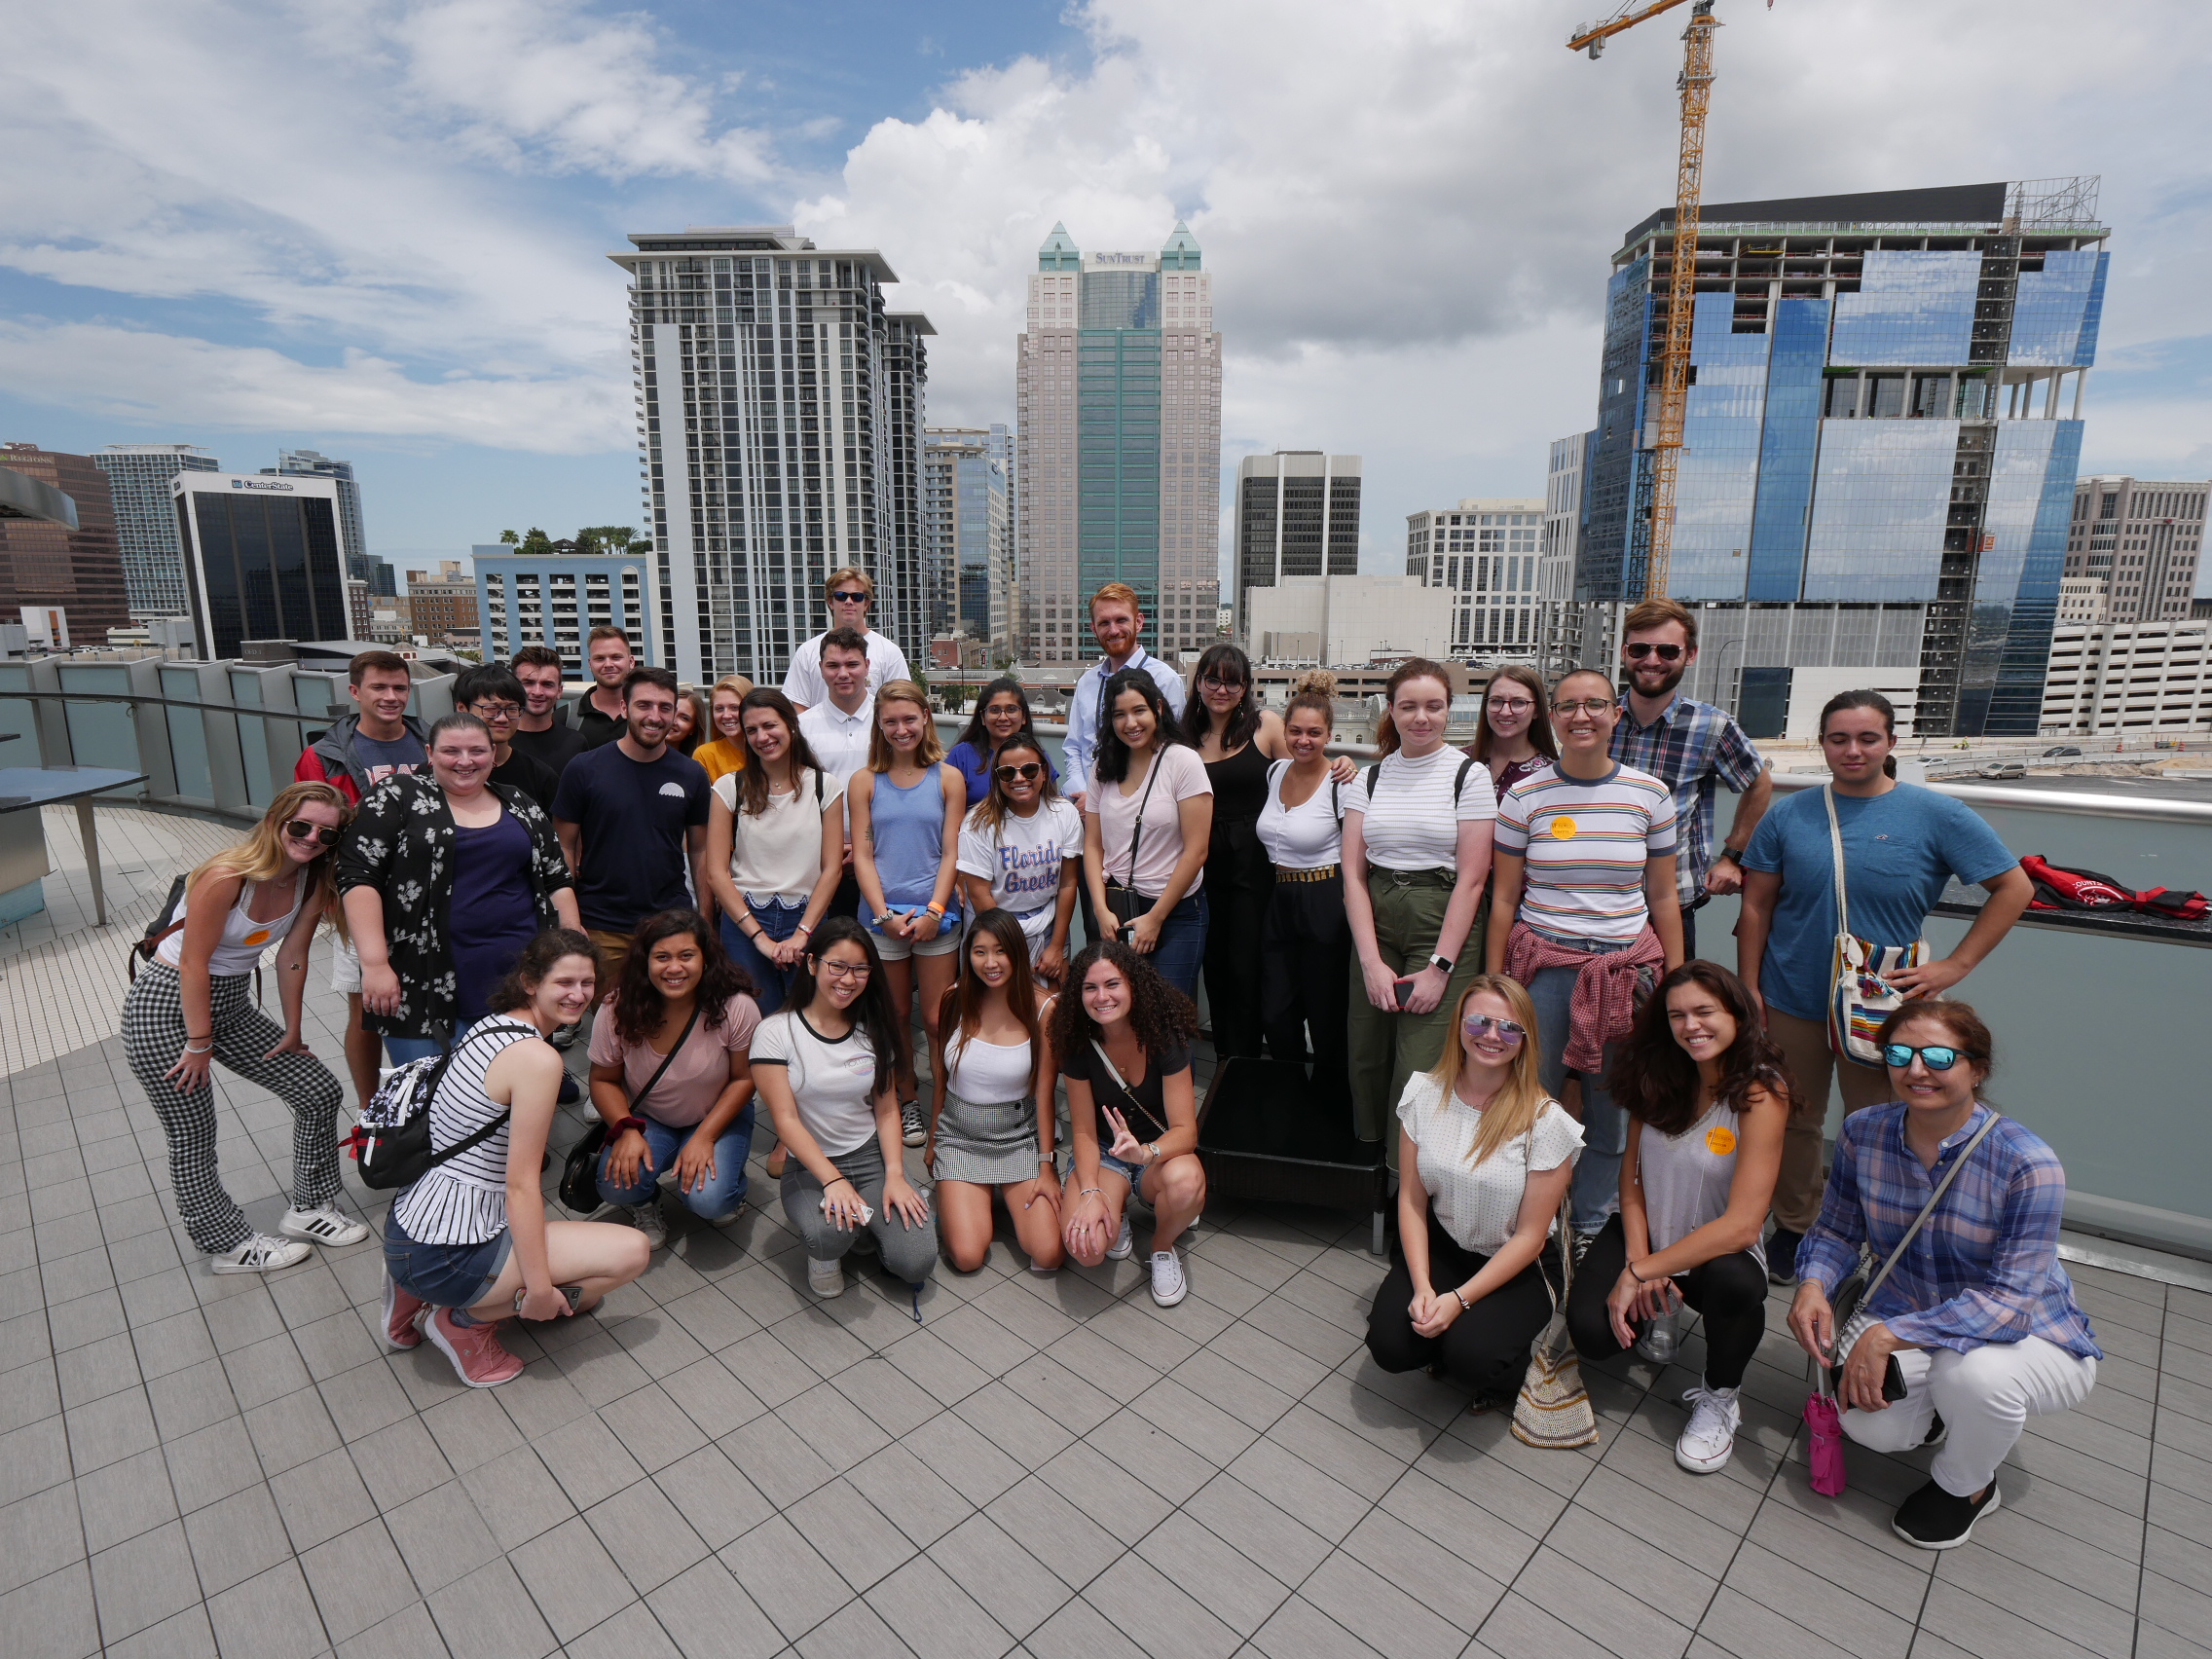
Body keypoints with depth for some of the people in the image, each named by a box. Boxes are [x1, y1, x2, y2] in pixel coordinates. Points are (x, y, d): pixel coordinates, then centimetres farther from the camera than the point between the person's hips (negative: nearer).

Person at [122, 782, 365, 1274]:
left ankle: (309, 1209, 23)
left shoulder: (313, 883, -6)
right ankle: (230, 1244, 23)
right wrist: (199, 1045, -14)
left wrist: (293, 1032, 7)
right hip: (165, 1010, -7)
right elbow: (193, 965, -21)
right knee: (193, 1141, 4)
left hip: (232, 1006, 7)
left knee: (321, 1093, 5)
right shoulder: (227, 876, -26)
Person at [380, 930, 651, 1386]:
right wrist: (538, 1285, -14)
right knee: (632, 1251, -6)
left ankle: (419, 1293, 16)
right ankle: (467, 1321, 1)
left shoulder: (490, 1027, 6)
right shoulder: (538, 1058, -22)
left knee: (578, 1296, 27)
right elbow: (522, 1185, -20)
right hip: (444, 1257, -9)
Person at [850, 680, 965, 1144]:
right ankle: (906, 1101, 26)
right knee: (896, 1016, 10)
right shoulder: (865, 782, 4)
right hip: (882, 915, 1)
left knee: (938, 1018, 1)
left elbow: (951, 853, 1)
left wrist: (933, 910, -10)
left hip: (937, 915, -1)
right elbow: (862, 855, 1)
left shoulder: (947, 778, 3)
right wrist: (886, 914, -9)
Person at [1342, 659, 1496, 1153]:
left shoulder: (1469, 775, -1)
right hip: (1375, 925, 3)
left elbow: (1472, 878, -5)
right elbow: (1353, 874, 3)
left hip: (1444, 927, -3)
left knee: (1420, 1073, -8)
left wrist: (1439, 967, -11)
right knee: (1367, 1062, 6)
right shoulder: (1369, 778, 8)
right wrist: (1372, 963, -7)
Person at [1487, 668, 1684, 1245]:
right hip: (1544, 967, -1)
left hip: (1627, 970, 2)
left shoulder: (1650, 795, 3)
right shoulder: (1524, 796, -1)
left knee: (1613, 1112, 10)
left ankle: (1592, 1230, 31)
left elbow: (1663, 898, 8)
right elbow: (1504, 898, 2)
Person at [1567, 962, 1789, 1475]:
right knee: (1592, 1334, -21)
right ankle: (1657, 1308, 17)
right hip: (1646, 1235, 3)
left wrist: (1639, 1274, -24)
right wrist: (1637, 1260, -16)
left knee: (1733, 1282, -38)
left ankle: (1720, 1396, -4)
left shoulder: (1760, 1093, -20)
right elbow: (1631, 1176, 0)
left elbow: (1742, 1225, -25)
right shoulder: (1658, 1077, -4)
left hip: (1717, 1251, -3)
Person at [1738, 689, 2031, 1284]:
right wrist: (1749, 988, 0)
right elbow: (1756, 905, 3)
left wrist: (1955, 966, -6)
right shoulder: (1790, 815, 0)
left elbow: (2015, 887, 0)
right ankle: (1792, 1228, 33)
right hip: (1793, 1003, 2)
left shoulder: (1935, 815, -5)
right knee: (1794, 1121, 15)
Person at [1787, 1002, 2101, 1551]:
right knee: (1871, 1424, -23)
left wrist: (1890, 1336, -37)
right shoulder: (1862, 1132, -11)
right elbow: (1836, 1230, 0)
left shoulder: (2028, 1164, -25)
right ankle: (1936, 1404, 17)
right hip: (1905, 1313, 3)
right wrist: (1813, 1285, -22)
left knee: (1973, 1375, -37)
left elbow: (2011, 1300, -28)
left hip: (2030, 1336, -3)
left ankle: (1967, 1486, 0)